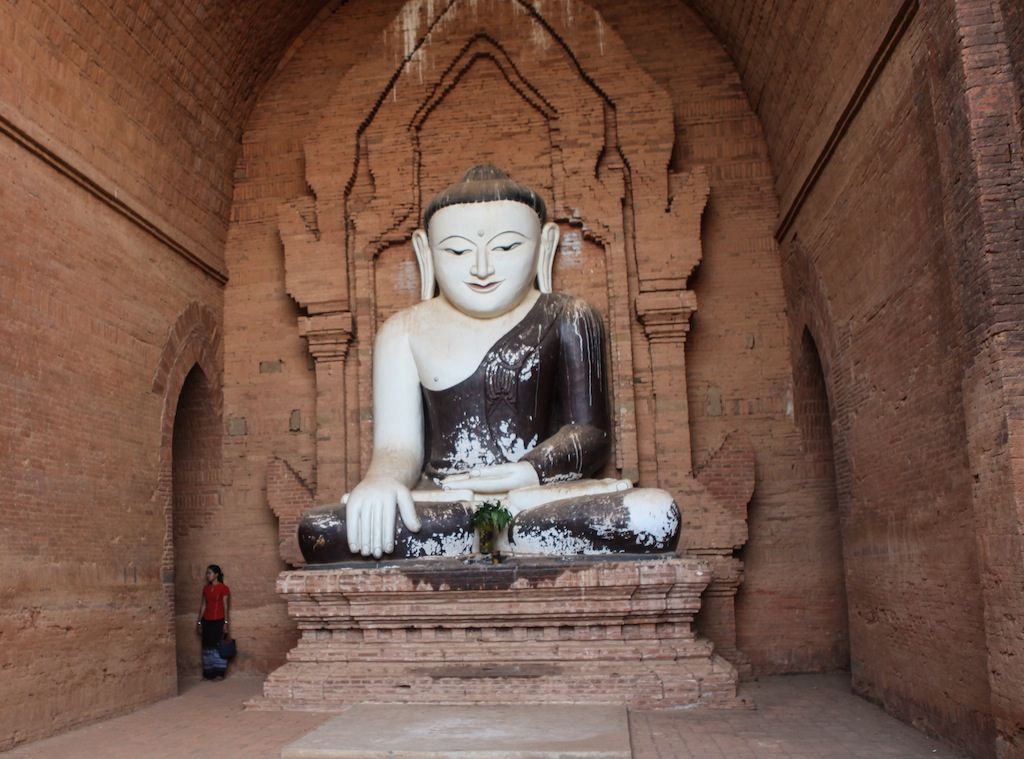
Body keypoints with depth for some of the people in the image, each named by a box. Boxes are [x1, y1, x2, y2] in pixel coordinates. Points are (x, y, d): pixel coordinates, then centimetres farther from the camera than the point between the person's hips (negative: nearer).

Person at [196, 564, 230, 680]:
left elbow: (225, 606, -8)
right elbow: (203, 605, 12)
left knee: (218, 646, -2)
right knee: (207, 646, 7)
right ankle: (208, 673, 13)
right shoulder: (206, 588, 9)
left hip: (218, 621, -6)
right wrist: (199, 621, 10)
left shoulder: (223, 588, -7)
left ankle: (219, 673, 5)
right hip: (207, 621, 6)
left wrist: (226, 622, -11)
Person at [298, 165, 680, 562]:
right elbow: (399, 444, 4)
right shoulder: (406, 331, 12)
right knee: (318, 533, -30)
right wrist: (382, 481, -22)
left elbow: (590, 431, 3)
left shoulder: (567, 320, 10)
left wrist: (533, 469, -20)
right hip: (438, 496, 1)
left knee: (655, 516, -31)